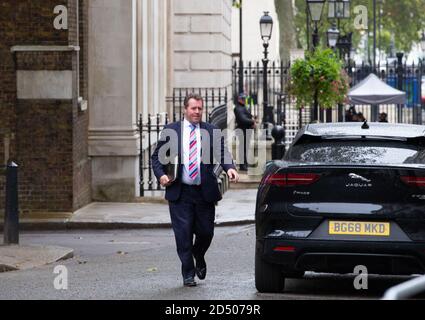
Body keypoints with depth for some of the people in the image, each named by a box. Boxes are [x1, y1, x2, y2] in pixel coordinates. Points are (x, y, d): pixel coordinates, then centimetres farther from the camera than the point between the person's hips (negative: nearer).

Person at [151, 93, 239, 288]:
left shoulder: (211, 131, 5)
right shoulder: (170, 131, 4)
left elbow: (222, 153, -6)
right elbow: (157, 156, 7)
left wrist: (229, 168, -26)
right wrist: (161, 175, -11)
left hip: (205, 192, 1)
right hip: (180, 193, -1)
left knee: (206, 232, 7)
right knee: (183, 234, -1)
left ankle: (199, 257, 40)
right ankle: (188, 274, 11)